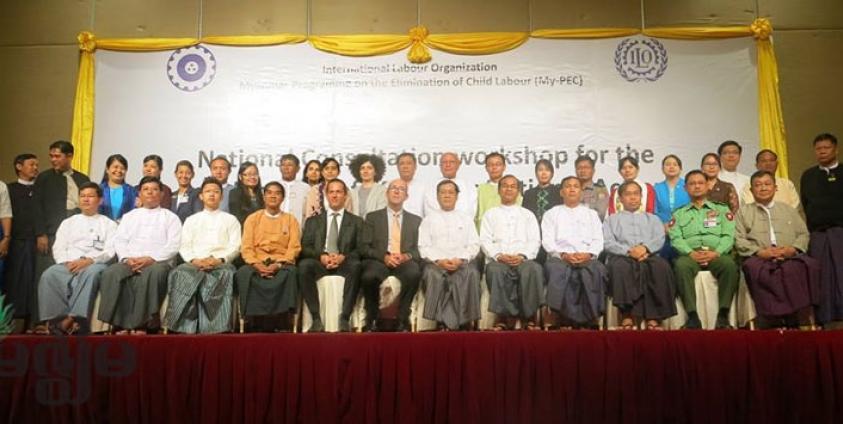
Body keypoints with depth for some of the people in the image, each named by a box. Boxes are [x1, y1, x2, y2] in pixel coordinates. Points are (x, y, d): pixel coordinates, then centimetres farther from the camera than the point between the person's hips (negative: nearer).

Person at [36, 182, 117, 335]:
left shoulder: (109, 224, 18)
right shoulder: (68, 222, 28)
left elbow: (110, 251, 2)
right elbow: (59, 248, 14)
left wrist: (88, 260, -16)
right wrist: (67, 263, -8)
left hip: (95, 264, -3)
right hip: (68, 265, 3)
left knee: (91, 273, -40)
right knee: (49, 275, -31)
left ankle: (75, 319, -47)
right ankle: (56, 320, -37)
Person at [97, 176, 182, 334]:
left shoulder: (170, 217, 16)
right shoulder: (129, 216, 27)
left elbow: (173, 245, 2)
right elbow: (119, 241, 14)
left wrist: (150, 258, -14)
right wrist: (127, 258, -8)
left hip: (158, 262, -3)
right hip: (129, 262, 3)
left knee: (153, 273, -39)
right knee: (111, 273, -31)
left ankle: (142, 324, -35)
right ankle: (121, 324, -31)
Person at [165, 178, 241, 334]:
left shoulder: (230, 219, 18)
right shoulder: (191, 220, 24)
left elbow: (235, 246, 6)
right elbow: (184, 246, 12)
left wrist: (219, 259, -12)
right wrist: (195, 260, -9)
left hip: (221, 262, -2)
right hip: (195, 263, 2)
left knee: (226, 274, -38)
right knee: (179, 273, -33)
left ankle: (216, 326, -37)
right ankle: (188, 326, -32)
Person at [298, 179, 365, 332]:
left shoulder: (356, 221, 19)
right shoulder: (313, 221, 22)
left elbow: (361, 249, 7)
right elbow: (305, 247, 10)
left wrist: (343, 257, -13)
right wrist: (321, 256, -12)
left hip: (344, 264, -1)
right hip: (320, 264, 1)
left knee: (356, 265, -36)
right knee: (304, 265, -33)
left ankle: (344, 318, -32)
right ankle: (316, 318, -29)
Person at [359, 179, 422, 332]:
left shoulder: (416, 220, 21)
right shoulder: (372, 217, 16)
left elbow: (419, 249, 11)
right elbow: (365, 247, 6)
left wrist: (407, 256, -12)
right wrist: (384, 256, -13)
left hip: (405, 262, 1)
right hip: (379, 261, -1)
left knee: (414, 273, -36)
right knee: (368, 276, -36)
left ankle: (403, 319, -18)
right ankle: (371, 319, -10)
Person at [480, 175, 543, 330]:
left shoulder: (527, 214, 24)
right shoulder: (490, 214, 22)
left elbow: (535, 241, 11)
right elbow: (485, 240, 9)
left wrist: (522, 256, -10)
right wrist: (499, 255, -11)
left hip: (523, 259, 1)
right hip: (497, 260, 0)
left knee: (534, 269, -35)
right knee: (495, 270, -37)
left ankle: (529, 317, -25)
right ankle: (505, 316, -28)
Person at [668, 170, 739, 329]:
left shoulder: (722, 209, 22)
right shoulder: (679, 213, 23)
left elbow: (728, 236, 7)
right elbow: (676, 239, 7)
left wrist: (716, 252, -13)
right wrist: (691, 253, -13)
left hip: (716, 254, 0)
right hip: (690, 254, 0)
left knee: (730, 264, -35)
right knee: (681, 265, -36)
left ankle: (723, 315, -30)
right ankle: (692, 315, -35)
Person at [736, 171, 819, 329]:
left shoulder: (788, 209, 29)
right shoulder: (744, 211, 21)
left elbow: (804, 234, 18)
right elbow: (739, 240, 8)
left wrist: (793, 249, -4)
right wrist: (759, 251, -10)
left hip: (790, 257, 2)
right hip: (758, 258, -2)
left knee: (809, 265, -33)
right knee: (755, 268, -38)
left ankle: (803, 315, -30)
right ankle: (773, 318, -39)